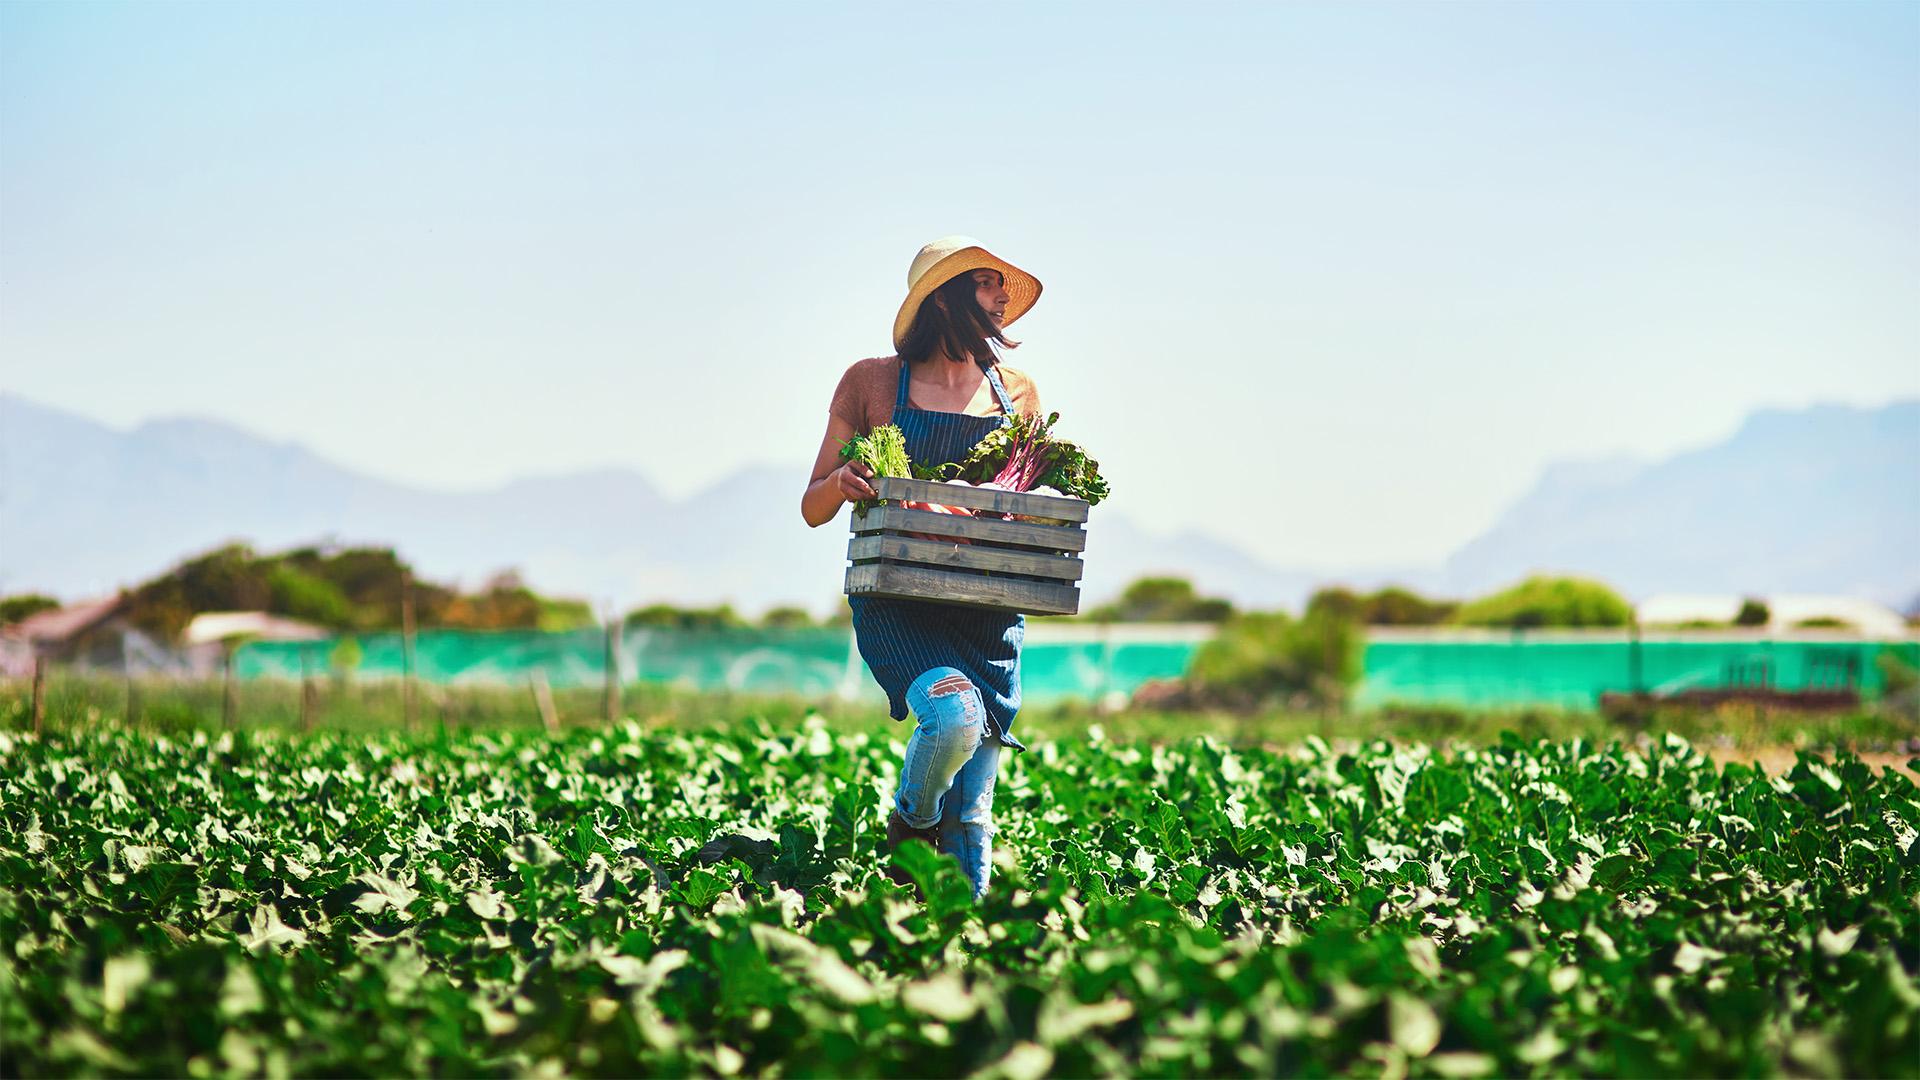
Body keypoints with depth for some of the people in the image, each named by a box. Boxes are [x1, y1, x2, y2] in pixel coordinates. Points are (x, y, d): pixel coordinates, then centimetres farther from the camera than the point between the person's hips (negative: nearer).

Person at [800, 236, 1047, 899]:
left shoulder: (1018, 394, 12)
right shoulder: (872, 383, 3)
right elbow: (814, 509, 5)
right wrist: (841, 483, -18)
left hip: (989, 612, 4)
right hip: (896, 605, -3)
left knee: (972, 813, -1)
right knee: (954, 713, -30)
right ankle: (909, 830, 0)